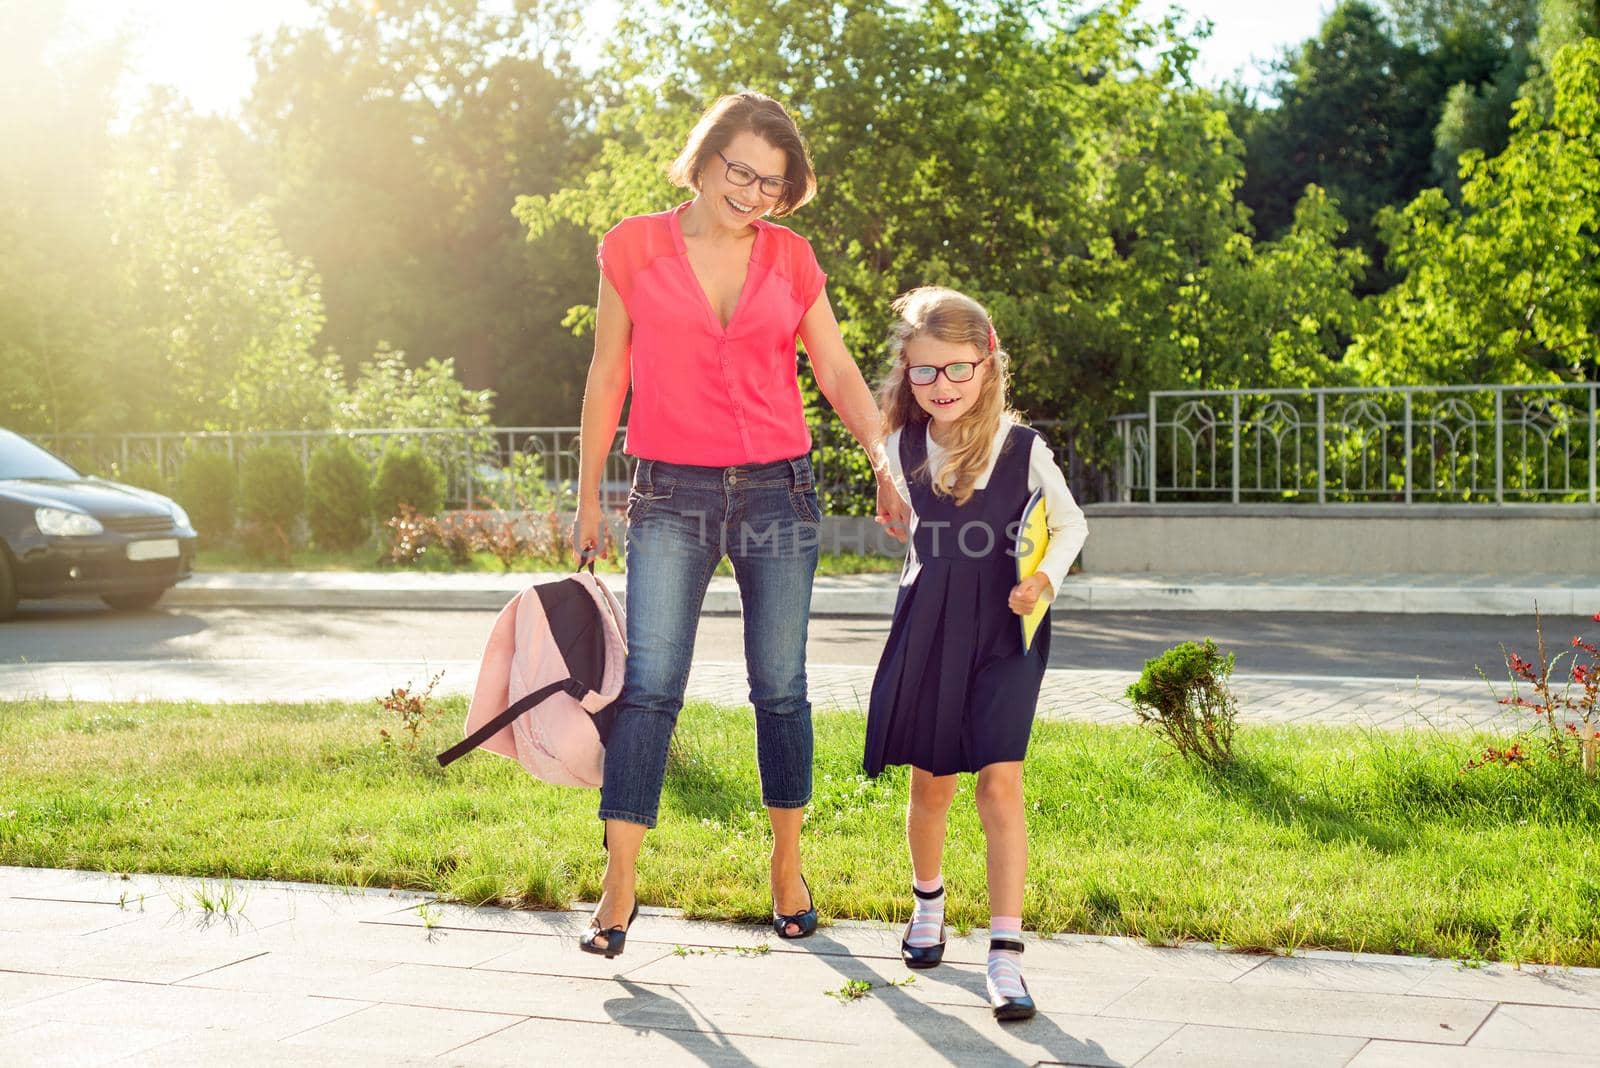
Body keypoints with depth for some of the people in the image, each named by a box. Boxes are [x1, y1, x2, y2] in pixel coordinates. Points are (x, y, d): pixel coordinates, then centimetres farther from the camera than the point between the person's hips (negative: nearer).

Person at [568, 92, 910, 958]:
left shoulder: (791, 258, 6)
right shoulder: (635, 248, 1)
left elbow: (838, 372, 7)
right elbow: (607, 375, 6)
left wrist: (884, 462, -7)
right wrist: (588, 496, 7)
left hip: (777, 492, 2)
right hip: (673, 495, -1)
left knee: (780, 686, 6)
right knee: (648, 684, -8)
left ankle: (788, 868, 19)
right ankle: (619, 885, -5)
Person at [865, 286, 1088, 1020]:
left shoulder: (1023, 448, -9)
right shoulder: (904, 450, -1)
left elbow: (1070, 524, 2)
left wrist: (1046, 577, -13)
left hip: (1003, 635, -3)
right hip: (927, 631, 3)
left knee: (1000, 781, -13)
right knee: (931, 785, 13)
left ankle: (1006, 956, -11)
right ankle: (927, 904, 41)